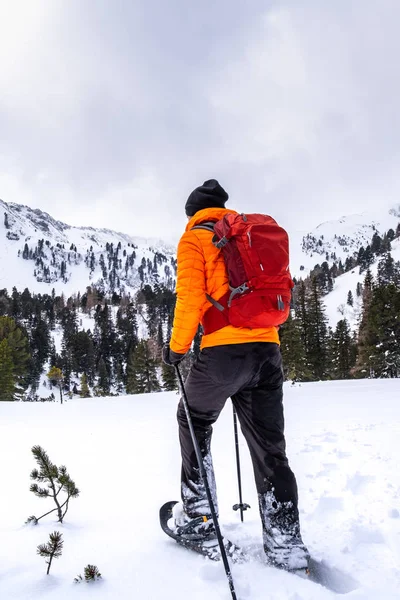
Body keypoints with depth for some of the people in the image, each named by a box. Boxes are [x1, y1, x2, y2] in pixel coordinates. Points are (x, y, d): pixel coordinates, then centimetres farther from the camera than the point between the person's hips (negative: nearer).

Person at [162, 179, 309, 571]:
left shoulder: (194, 238, 4)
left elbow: (190, 297, -8)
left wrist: (176, 347, 1)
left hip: (223, 350, -5)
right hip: (268, 349, 5)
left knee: (194, 422, 20)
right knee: (269, 446, 10)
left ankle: (197, 514, 20)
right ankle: (285, 543, 12)